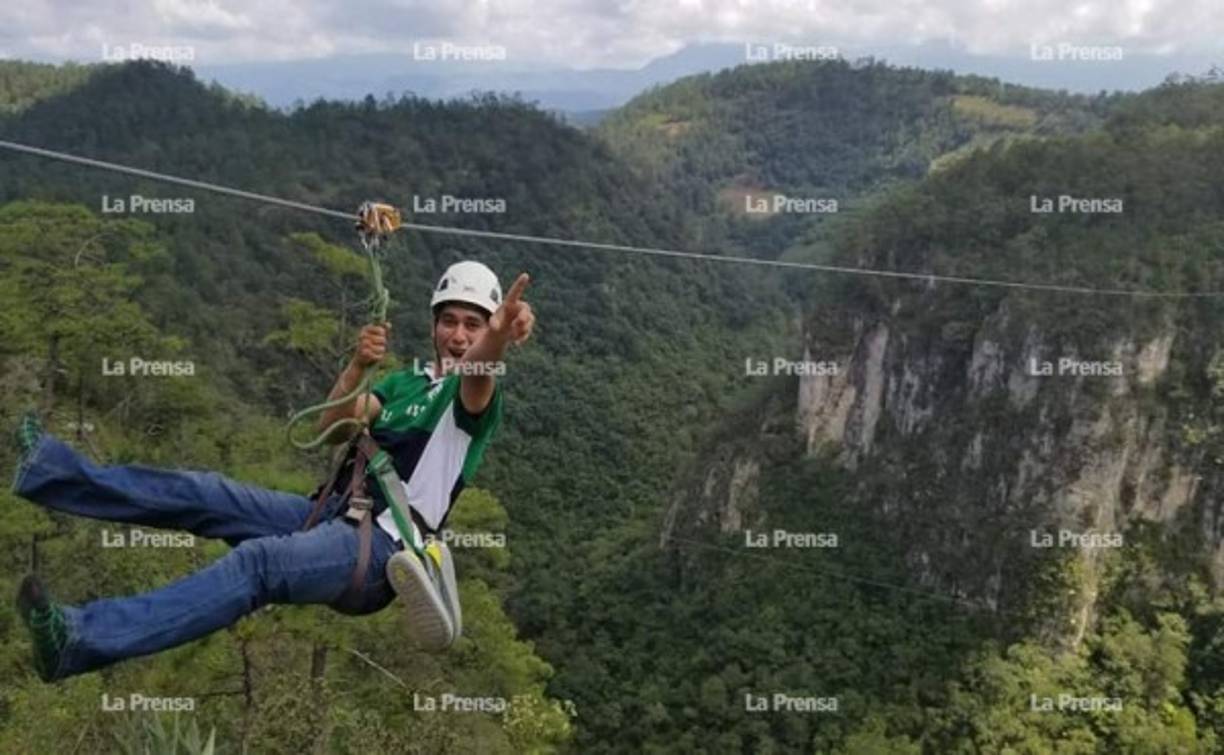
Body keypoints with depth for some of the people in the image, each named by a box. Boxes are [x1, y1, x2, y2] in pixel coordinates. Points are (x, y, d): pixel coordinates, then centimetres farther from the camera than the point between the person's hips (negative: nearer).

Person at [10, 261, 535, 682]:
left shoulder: (476, 395, 1)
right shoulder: (404, 382, 19)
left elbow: (479, 372, -27)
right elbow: (333, 430, 0)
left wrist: (500, 337, -51)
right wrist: (358, 366, -20)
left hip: (380, 547, -7)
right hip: (333, 515, 7)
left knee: (258, 560, -30)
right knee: (209, 496, -5)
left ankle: (82, 640, -41)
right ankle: (49, 468, -3)